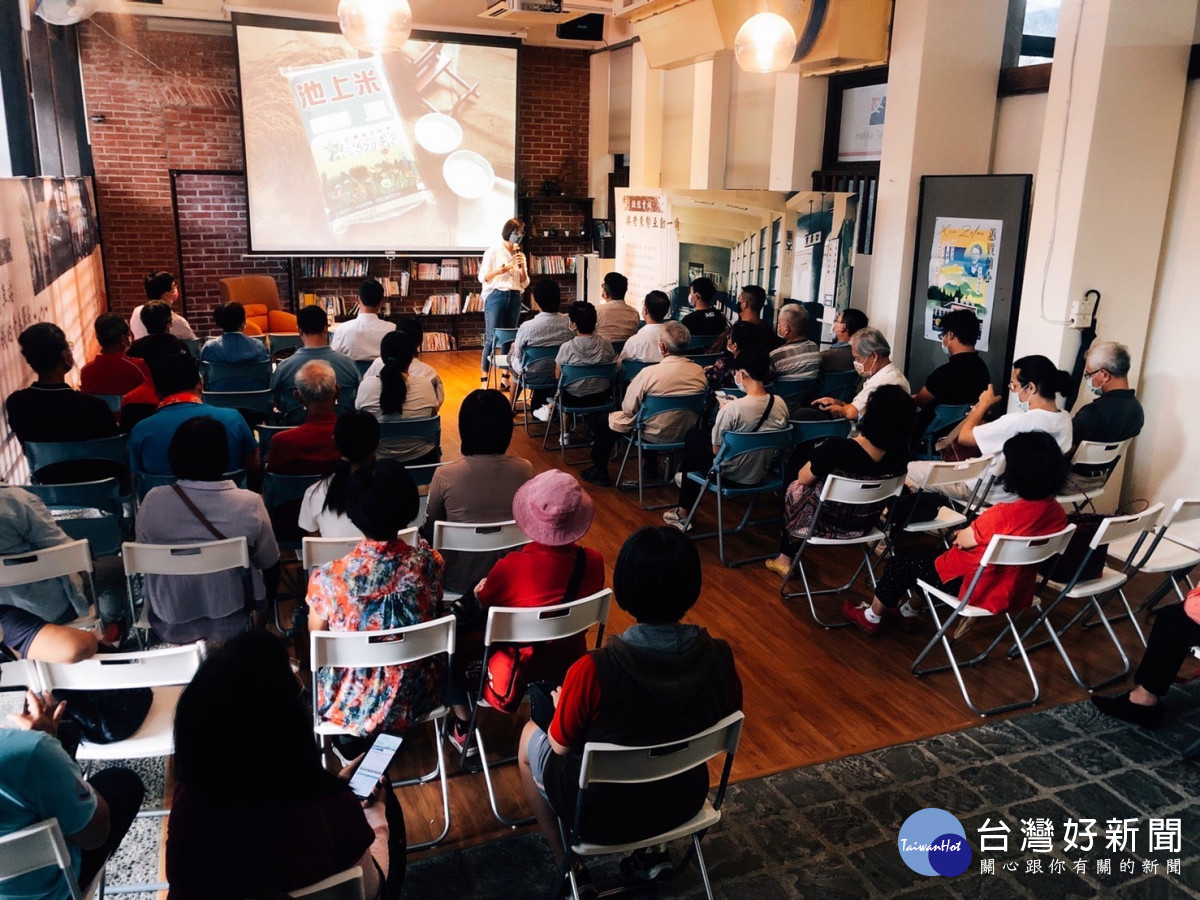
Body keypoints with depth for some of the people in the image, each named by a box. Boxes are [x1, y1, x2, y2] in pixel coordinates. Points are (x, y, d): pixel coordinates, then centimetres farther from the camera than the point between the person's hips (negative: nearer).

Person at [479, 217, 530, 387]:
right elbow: (483, 277, -4)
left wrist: (522, 267, -4)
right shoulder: (493, 252, -1)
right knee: (492, 338, -9)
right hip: (496, 296, -5)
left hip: (514, 297, 5)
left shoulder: (520, 255, 13)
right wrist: (499, 271, -20)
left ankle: (505, 378, 10)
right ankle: (484, 377, -4)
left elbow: (524, 284, 12)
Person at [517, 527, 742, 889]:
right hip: (684, 802, 4)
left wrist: (562, 704, 5)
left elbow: (562, 746, -15)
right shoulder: (720, 656, -21)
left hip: (602, 816, -3)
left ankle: (571, 869, 26)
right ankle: (651, 851, 30)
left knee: (530, 736, 23)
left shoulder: (593, 672, -33)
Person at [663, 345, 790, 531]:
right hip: (761, 474, 6)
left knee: (694, 435, 22)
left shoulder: (732, 409, -28)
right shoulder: (780, 404, -10)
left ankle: (683, 513, 34)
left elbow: (716, 449, -15)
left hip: (731, 476, -6)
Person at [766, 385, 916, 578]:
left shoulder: (836, 448, -35)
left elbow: (803, 479, -16)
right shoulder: (899, 451, -19)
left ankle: (786, 559, 43)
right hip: (862, 525, 5)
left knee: (792, 487, 28)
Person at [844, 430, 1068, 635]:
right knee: (927, 554, 27)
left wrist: (966, 532, 5)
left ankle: (872, 616, 33)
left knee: (902, 561, 13)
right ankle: (907, 611, 41)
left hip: (979, 587, -8)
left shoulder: (1004, 514, -33)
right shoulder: (1056, 512, -9)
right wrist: (975, 531, 6)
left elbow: (962, 540, -17)